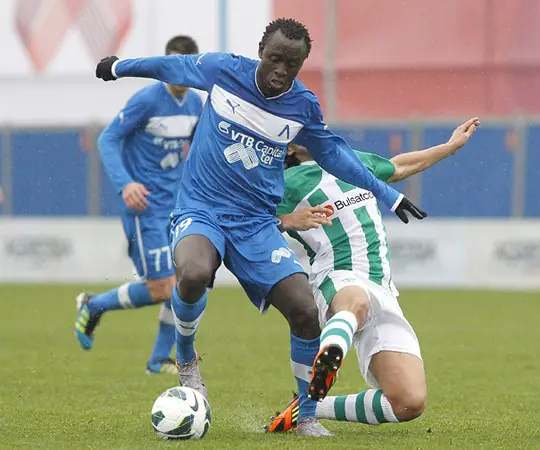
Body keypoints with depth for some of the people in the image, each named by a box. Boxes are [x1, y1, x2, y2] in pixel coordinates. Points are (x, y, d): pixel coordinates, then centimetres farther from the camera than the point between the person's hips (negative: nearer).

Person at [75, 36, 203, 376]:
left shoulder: (195, 103, 7)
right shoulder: (147, 100, -14)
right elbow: (108, 139, -13)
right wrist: (125, 183, -26)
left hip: (175, 206, 7)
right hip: (146, 207, -7)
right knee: (160, 290, -10)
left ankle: (160, 360, 14)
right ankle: (93, 306, 14)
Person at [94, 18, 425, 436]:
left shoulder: (304, 105, 0)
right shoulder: (223, 69, -6)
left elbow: (332, 152, 19)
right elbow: (174, 66, 14)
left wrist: (387, 194, 24)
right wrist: (120, 66, 29)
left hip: (257, 223, 2)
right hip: (201, 209, -2)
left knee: (305, 313, -14)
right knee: (194, 274, -37)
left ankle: (308, 417, 8)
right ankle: (186, 360, -5)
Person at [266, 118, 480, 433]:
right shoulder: (289, 183, 5)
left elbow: (398, 167, 45)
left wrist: (452, 145, 53)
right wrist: (291, 220, -23)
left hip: (383, 295, 6)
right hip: (338, 281, -6)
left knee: (410, 404, -13)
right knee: (356, 302, -46)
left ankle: (313, 408, -2)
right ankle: (329, 357, -77)